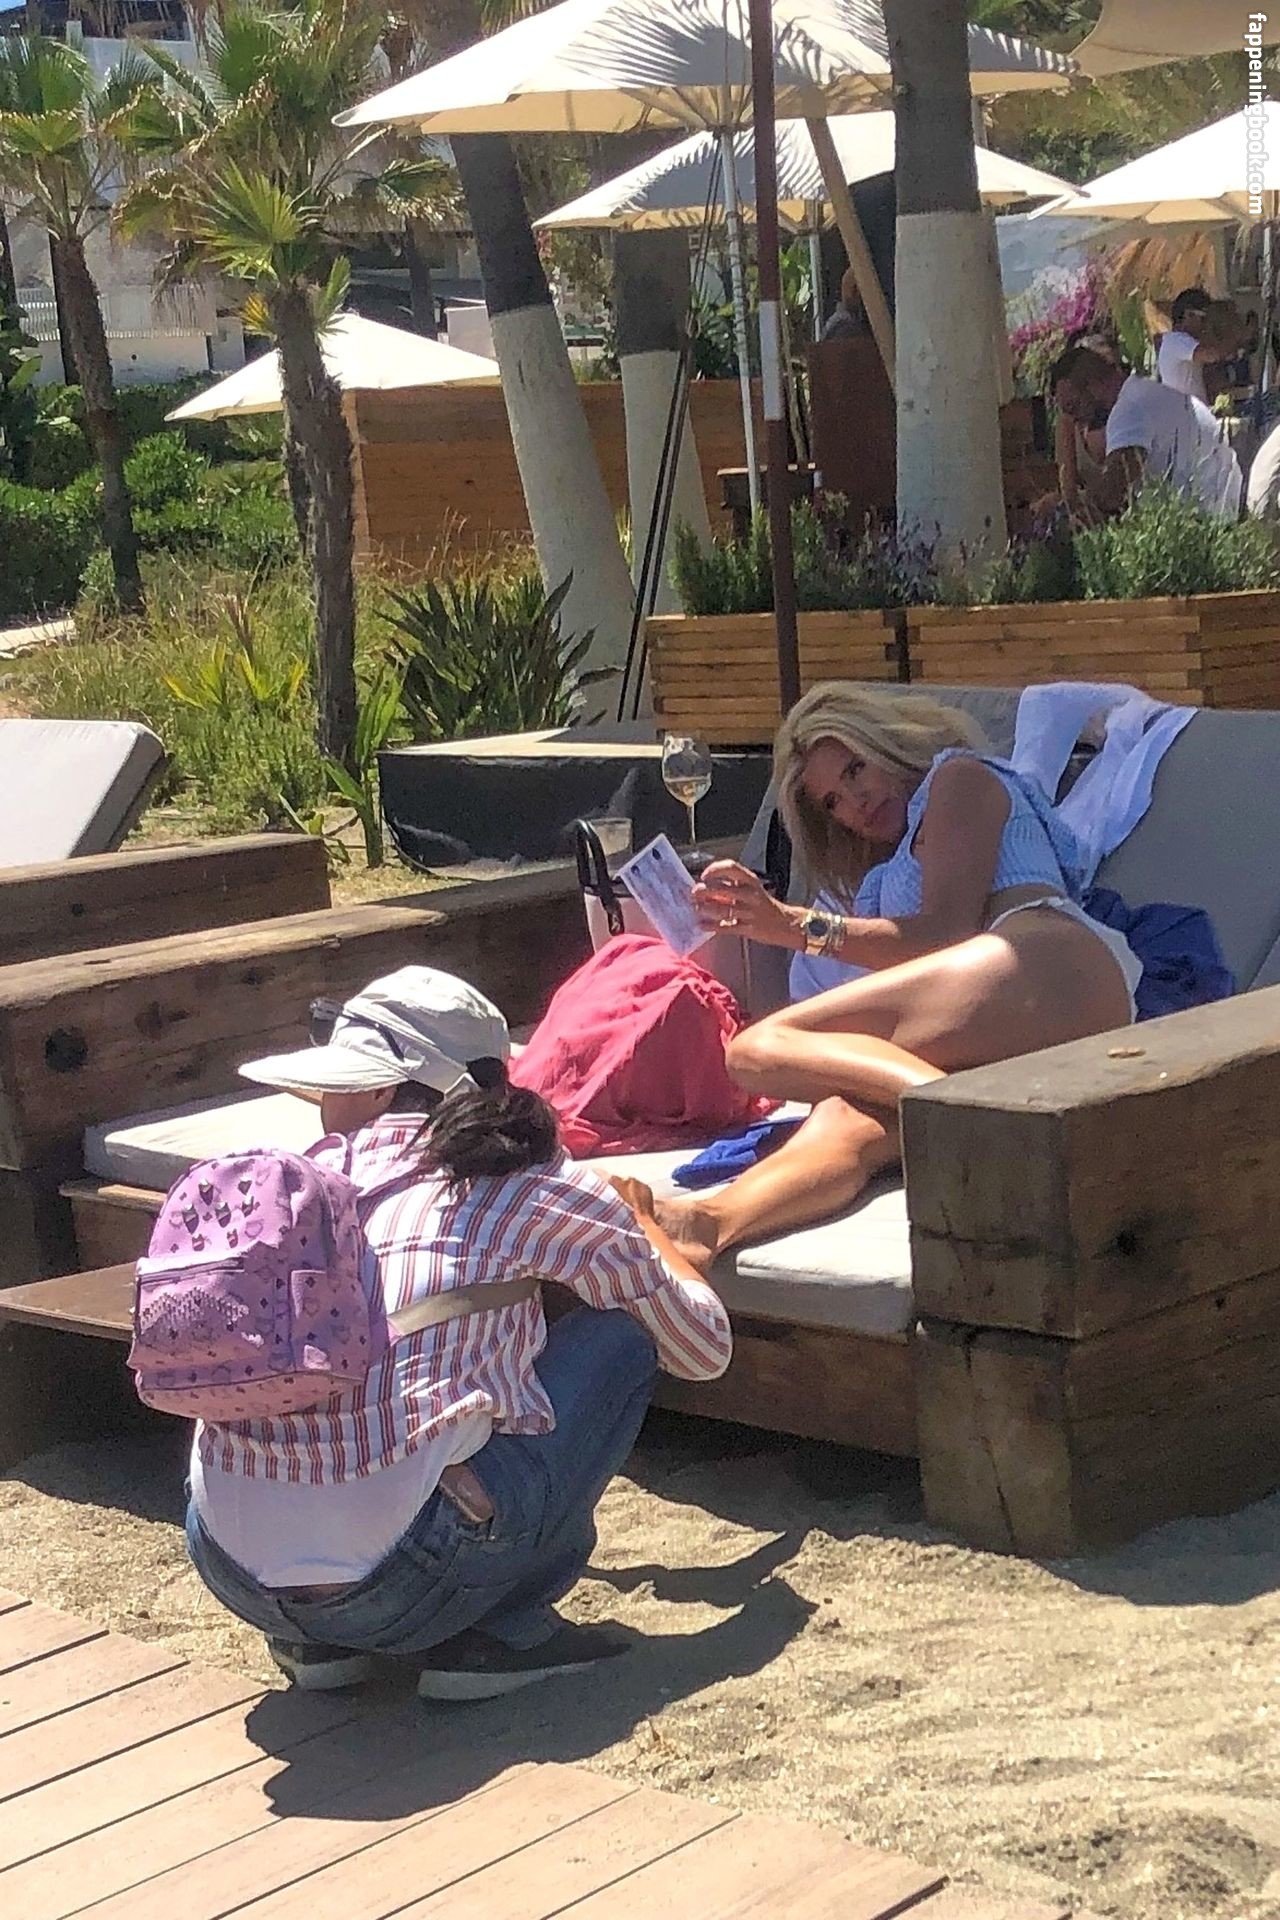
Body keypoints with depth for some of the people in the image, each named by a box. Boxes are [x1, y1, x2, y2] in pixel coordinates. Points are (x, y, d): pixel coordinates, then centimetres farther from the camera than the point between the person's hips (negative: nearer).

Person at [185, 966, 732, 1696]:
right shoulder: (535, 1189, 5)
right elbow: (704, 1347, 17)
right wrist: (645, 1229, 39)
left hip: (227, 1574, 5)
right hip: (393, 1589, -4)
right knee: (619, 1338, 13)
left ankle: (315, 1638, 22)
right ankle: (503, 1632, 9)